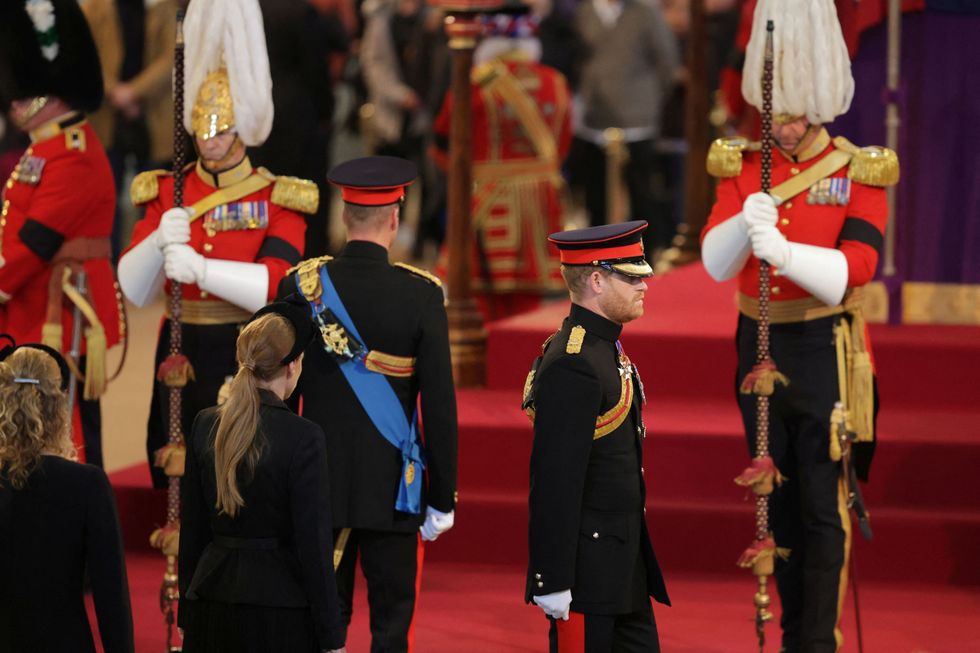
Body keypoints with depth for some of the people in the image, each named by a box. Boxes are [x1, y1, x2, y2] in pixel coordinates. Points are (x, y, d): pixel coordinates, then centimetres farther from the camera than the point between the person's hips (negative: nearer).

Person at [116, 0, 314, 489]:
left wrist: (201, 268, -31)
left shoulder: (278, 200, -2)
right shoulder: (166, 194, 6)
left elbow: (275, 287, -17)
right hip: (183, 355, 3)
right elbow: (134, 290, -1)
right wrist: (159, 243, -22)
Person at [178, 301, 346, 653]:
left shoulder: (205, 425, 3)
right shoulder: (302, 437, -12)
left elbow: (191, 531, 9)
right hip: (281, 607, -5)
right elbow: (314, 544, -12)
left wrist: (188, 613, 17)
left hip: (212, 599, 5)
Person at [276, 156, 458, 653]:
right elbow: (439, 404, -9)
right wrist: (442, 497, 0)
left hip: (319, 482, 3)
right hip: (392, 488, -3)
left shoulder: (301, 285, -3)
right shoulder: (420, 294, -10)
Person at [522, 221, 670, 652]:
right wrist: (553, 581, -23)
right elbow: (554, 480, -22)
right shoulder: (573, 365, -19)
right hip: (586, 569, -10)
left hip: (623, 562, 10)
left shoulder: (604, 349, 13)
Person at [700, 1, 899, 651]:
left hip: (825, 353, -4)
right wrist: (746, 225, -31)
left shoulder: (859, 174, -5)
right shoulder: (742, 168, 4)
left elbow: (853, 269, -18)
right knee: (780, 504, 11)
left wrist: (787, 252, -35)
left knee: (825, 509, -3)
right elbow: (715, 262, -9)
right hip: (760, 347, 4)